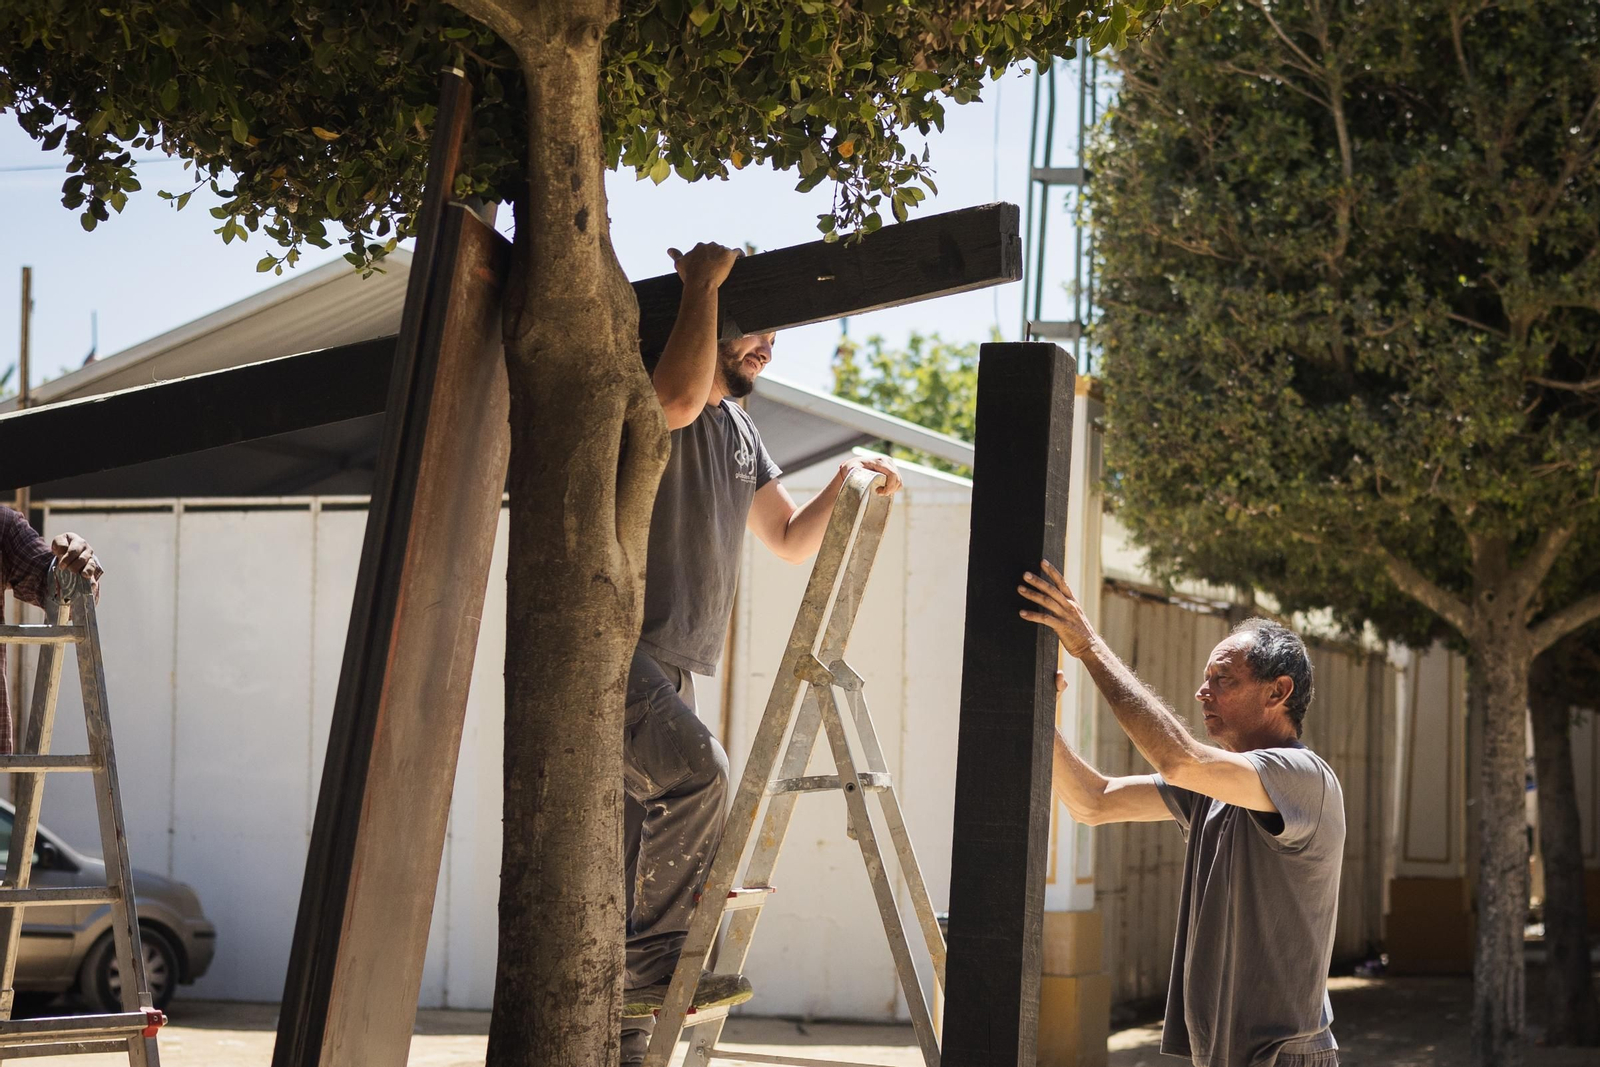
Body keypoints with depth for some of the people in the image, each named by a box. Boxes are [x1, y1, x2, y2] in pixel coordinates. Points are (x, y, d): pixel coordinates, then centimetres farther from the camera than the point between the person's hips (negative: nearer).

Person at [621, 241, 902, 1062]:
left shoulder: (739, 431, 21)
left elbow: (791, 540, 25)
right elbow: (679, 399, -31)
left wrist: (845, 486, 7)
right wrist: (701, 285, -19)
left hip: (669, 666, 9)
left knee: (634, 862, 6)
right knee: (695, 770, -29)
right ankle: (656, 961, -23)